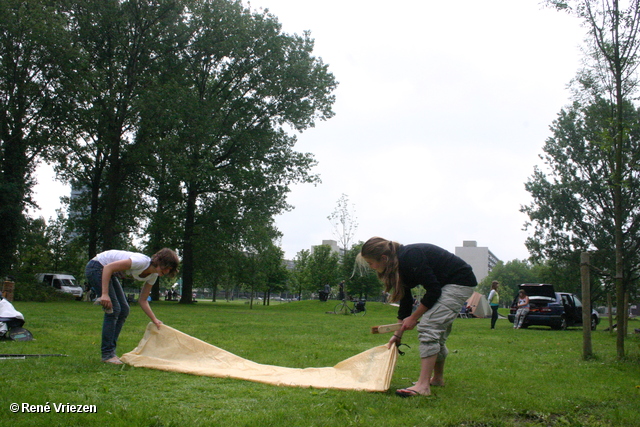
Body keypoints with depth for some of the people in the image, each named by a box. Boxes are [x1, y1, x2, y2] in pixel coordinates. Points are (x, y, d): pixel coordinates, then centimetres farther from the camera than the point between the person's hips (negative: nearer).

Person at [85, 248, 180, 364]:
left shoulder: (153, 276, -3)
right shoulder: (142, 262, -30)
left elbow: (142, 300, 5)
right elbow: (108, 267, -31)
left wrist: (155, 320, -2)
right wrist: (105, 294, -34)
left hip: (108, 273, 9)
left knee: (124, 310, 4)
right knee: (114, 309, -14)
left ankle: (110, 351, 12)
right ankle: (107, 354, -6)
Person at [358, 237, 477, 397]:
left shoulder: (409, 258, -27)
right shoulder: (400, 263, 2)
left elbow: (433, 291, -23)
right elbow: (405, 300, 9)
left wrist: (414, 317, -13)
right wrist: (398, 334, 10)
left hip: (459, 283, -10)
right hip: (445, 285, 10)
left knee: (428, 327, -17)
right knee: (438, 332, 15)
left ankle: (423, 386, -20)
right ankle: (438, 378, 31)